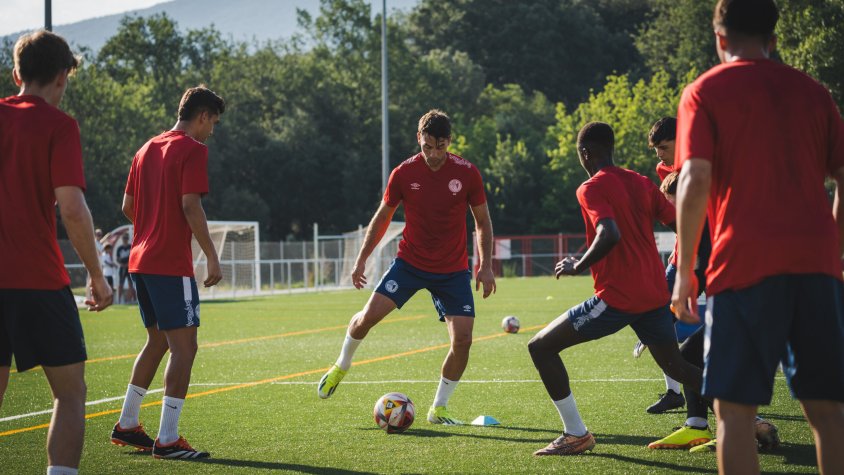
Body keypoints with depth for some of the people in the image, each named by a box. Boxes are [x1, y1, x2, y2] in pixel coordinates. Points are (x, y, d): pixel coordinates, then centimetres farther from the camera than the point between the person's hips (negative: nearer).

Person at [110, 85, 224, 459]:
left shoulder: (148, 149, 16)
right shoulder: (193, 149, -9)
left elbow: (127, 206, 19)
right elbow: (190, 205, -18)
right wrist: (212, 257, -16)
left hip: (140, 260, 9)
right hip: (172, 265, -9)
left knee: (158, 341, 21)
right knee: (184, 347, -6)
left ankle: (126, 425, 24)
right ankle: (167, 440, -9)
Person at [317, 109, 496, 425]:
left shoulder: (467, 173, -9)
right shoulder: (404, 173, -8)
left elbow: (482, 221, 4)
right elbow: (382, 216, 7)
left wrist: (486, 266, -2)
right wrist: (361, 259, 4)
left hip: (453, 270, 0)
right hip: (410, 262, 0)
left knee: (463, 338, -11)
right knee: (369, 316, -14)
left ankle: (439, 409, 8)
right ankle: (342, 365, 18)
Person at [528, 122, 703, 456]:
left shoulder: (592, 188, -9)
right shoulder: (641, 183, 12)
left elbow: (610, 235, -26)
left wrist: (577, 267, -14)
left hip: (617, 296, -7)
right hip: (655, 295, 7)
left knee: (541, 347, 2)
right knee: (677, 368, 23)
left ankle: (576, 435, 0)